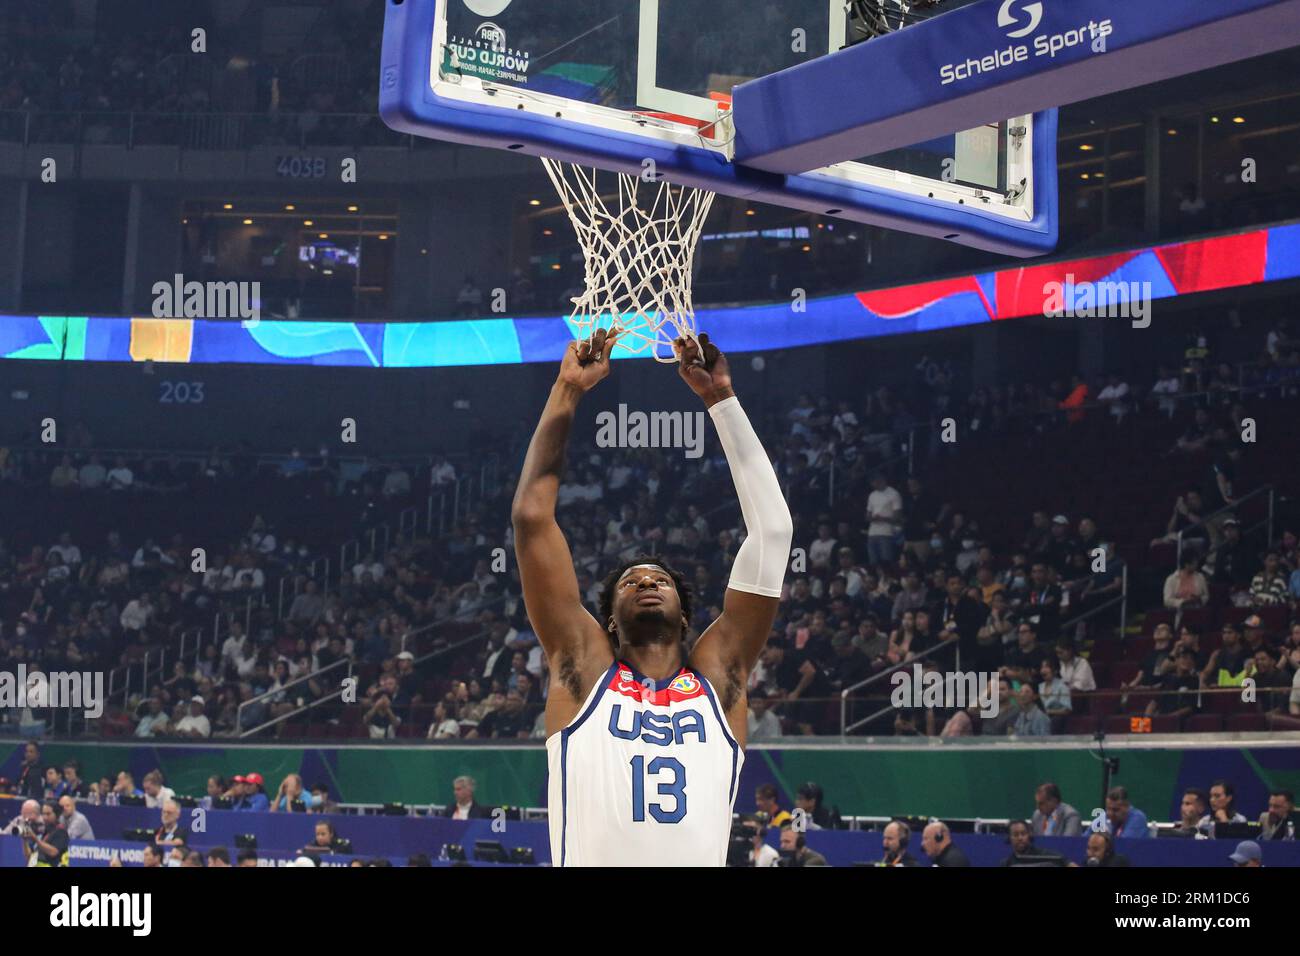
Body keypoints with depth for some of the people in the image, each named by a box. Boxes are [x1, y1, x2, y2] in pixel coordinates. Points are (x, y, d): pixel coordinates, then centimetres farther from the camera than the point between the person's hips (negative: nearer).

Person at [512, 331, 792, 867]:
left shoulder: (718, 676, 13)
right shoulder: (584, 668, 12)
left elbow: (773, 530, 14)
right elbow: (532, 516, 12)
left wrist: (720, 399, 16)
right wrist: (568, 391, 14)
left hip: (700, 856, 1)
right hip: (589, 856, -1)